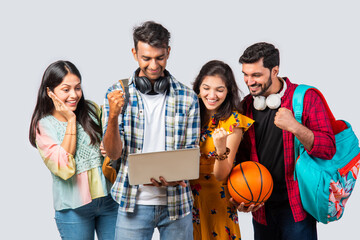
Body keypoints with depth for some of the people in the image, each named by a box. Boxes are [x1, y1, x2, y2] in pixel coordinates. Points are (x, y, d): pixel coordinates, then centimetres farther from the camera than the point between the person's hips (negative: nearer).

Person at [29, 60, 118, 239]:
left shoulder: (91, 110, 3)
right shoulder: (43, 125, -6)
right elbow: (64, 168, -18)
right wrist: (71, 120, -15)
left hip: (108, 198, 3)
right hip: (74, 207, -3)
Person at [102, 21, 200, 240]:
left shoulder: (188, 98, 0)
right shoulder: (118, 93, -1)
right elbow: (114, 153, -5)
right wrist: (113, 116, -22)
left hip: (176, 202, 1)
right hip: (133, 204, -1)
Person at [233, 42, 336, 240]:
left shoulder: (305, 98, -8)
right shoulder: (246, 105, 5)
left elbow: (328, 149, -13)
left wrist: (295, 127, -27)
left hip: (296, 206, -4)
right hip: (261, 207, 4)